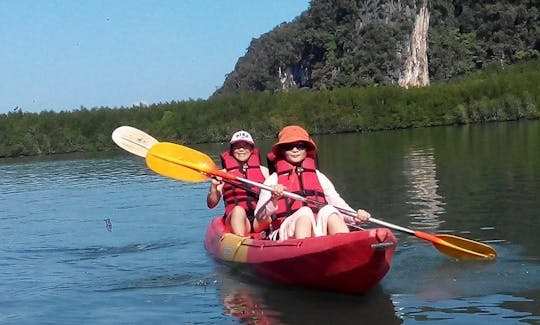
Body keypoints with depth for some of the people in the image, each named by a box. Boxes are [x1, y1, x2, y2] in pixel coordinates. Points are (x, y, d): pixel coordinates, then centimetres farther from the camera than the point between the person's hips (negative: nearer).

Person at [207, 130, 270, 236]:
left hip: (260, 220, 1)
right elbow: (211, 204, 9)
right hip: (235, 219, -1)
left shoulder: (263, 171, 19)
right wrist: (214, 187, -8)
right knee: (238, 210, -35)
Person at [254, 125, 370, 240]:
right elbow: (260, 217, 3)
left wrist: (356, 217, -7)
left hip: (321, 229, 3)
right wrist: (273, 199, -16)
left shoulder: (318, 177, 25)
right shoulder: (273, 179, 15)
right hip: (286, 232, -2)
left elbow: (339, 204, 13)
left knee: (329, 211, -28)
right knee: (305, 212, -32)